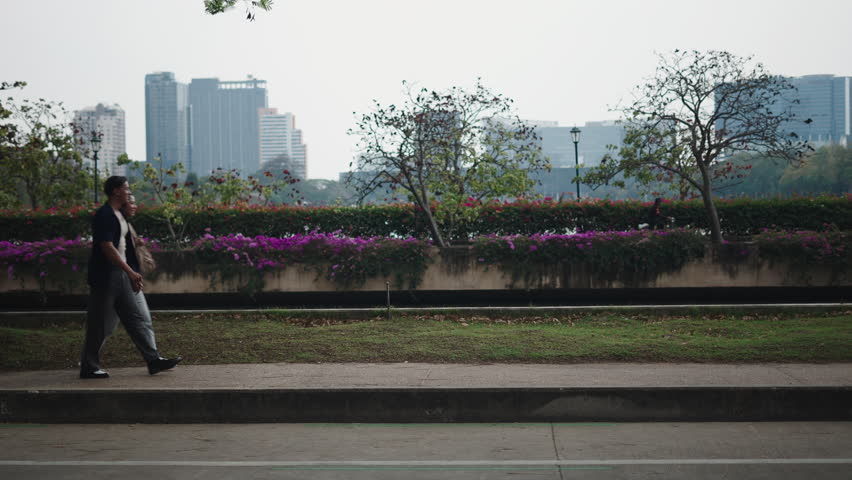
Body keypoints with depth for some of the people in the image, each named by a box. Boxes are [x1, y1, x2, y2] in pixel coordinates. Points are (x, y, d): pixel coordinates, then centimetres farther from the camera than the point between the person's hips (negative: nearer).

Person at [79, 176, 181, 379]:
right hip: (107, 276, -9)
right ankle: (88, 367, 10)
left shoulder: (119, 215, 15)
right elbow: (107, 248, -22)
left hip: (123, 273, 9)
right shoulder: (104, 216, -15)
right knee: (100, 325, 0)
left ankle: (153, 360, 7)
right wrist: (131, 272, -24)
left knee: (140, 318, 6)